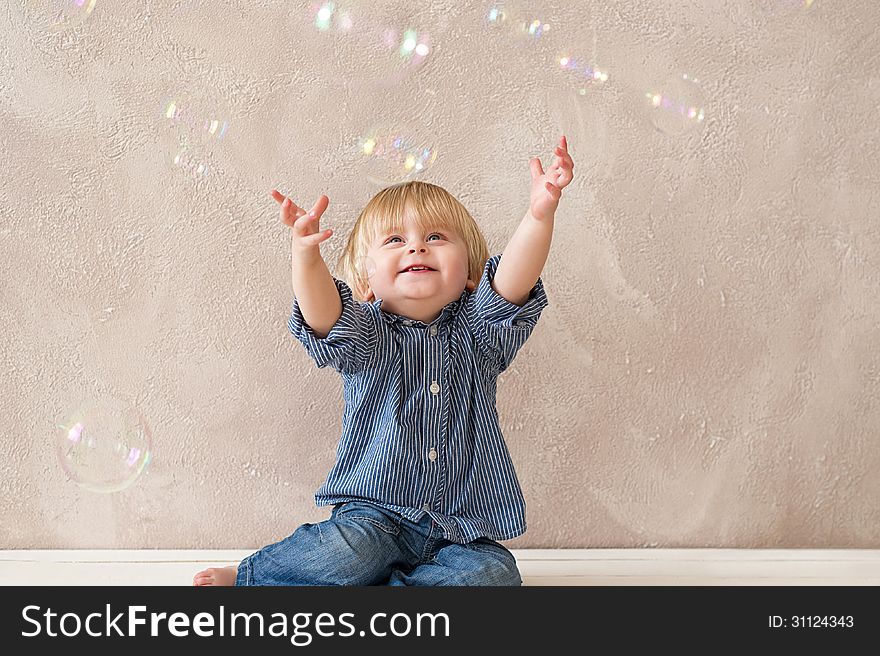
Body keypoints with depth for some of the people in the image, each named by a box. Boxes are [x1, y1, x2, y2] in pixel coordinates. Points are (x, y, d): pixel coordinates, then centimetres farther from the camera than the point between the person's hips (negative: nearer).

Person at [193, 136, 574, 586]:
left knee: (495, 574, -24)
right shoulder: (367, 335, 0)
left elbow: (512, 284, -16)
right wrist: (305, 253, -42)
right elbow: (323, 318, -22)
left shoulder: (476, 330, 4)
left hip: (462, 529, 3)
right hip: (376, 511, -2)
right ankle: (249, 574, -2)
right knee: (350, 548, -32)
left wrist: (539, 215, -33)